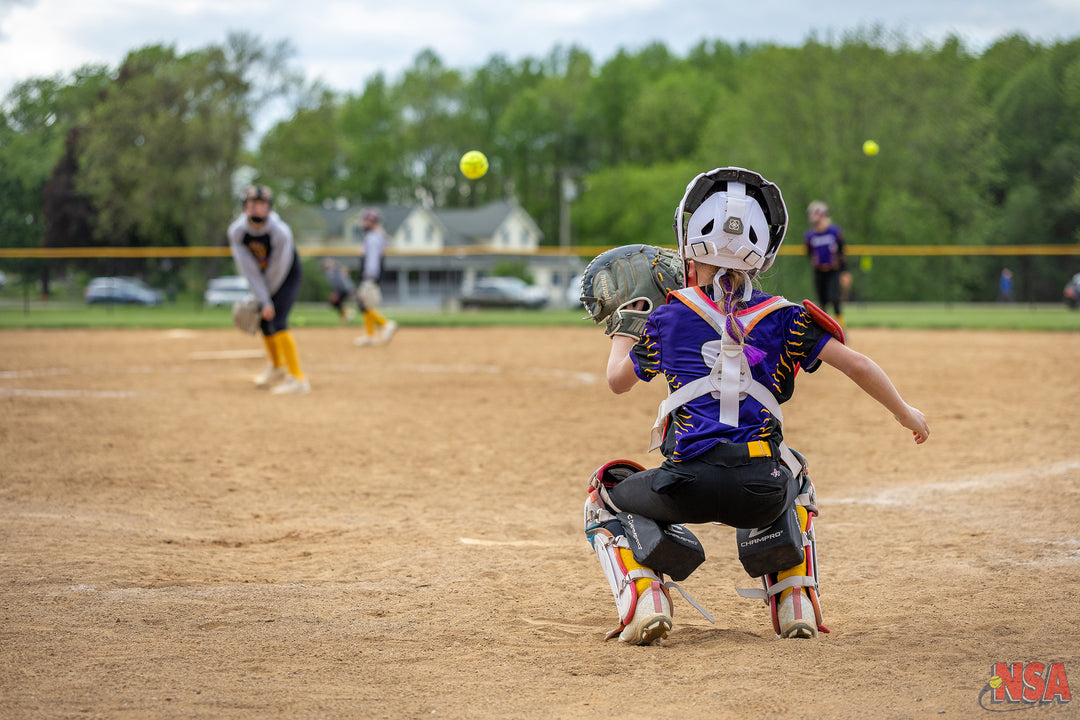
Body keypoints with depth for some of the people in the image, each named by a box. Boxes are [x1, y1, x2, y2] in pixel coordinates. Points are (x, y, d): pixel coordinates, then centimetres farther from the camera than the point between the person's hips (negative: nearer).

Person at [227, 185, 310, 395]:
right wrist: (263, 301, -21)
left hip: (287, 275, -5)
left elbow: (279, 269, -23)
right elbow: (249, 270, -18)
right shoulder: (236, 231, -21)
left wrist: (266, 297, -12)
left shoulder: (281, 232, -33)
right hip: (262, 276, 5)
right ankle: (277, 368, 38)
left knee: (277, 321, -21)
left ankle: (297, 378, -23)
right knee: (263, 321, 12)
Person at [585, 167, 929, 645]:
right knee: (795, 486, 40)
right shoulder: (782, 318, 8)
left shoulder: (669, 316, 8)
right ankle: (795, 602, 21)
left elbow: (618, 380, 22)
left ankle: (644, 600, 1)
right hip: (759, 493, 2)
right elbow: (856, 365, 7)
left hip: (688, 485, -2)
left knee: (606, 497, 27)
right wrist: (905, 413, 23)